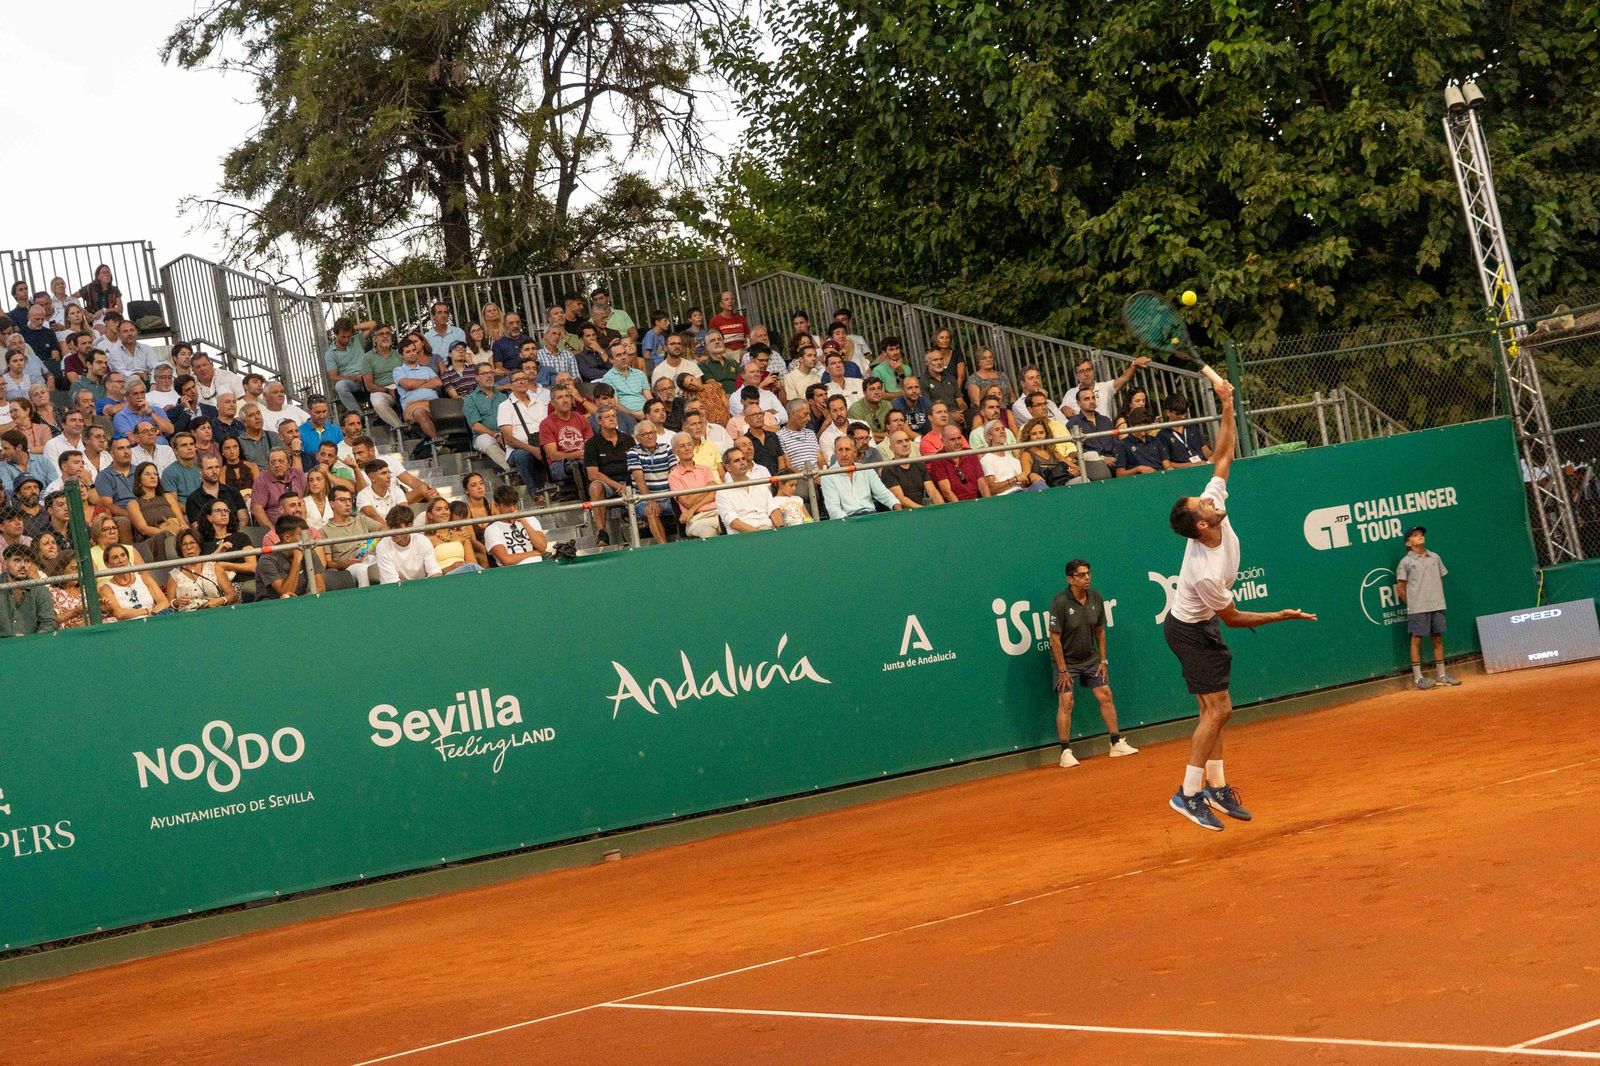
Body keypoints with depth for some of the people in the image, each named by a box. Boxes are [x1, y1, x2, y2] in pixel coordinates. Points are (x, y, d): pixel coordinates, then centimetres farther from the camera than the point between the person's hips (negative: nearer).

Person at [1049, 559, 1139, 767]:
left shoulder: (1095, 598, -3)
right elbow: (1055, 637, -18)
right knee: (1066, 702, -11)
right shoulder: (1060, 602, -20)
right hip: (1066, 661, -5)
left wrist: (1103, 660, 5)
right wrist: (1062, 670, -17)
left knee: (1105, 696, 4)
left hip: (1091, 659, 5)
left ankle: (1117, 744, 12)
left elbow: (1100, 630, 8)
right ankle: (1066, 752, -7)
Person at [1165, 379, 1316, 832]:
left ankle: (1216, 787, 13)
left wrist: (1228, 408, -17)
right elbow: (1234, 617, -19)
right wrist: (1281, 616, -12)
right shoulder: (1206, 573, -34)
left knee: (1214, 709, 9)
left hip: (1203, 625, 9)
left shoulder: (1215, 499, -16)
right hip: (1189, 630, -9)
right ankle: (1188, 793, -9)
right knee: (1217, 709, -11)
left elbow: (1223, 456, -6)